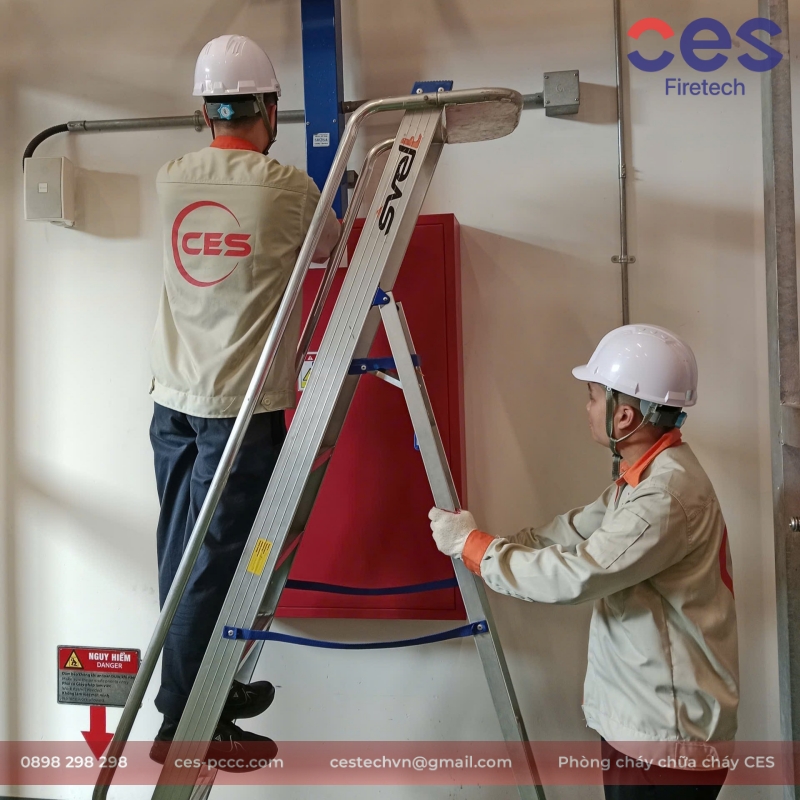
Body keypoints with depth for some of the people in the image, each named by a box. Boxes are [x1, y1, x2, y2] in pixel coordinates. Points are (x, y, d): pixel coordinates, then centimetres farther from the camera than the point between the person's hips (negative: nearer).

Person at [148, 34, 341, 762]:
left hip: (174, 399, 7)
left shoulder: (171, 180, 6)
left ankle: (204, 690, 31)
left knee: (184, 557, 14)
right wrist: (329, 213, 33)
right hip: (240, 405, -6)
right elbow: (330, 248, 11)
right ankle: (181, 722, 14)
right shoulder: (285, 186, -8)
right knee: (214, 561, 2)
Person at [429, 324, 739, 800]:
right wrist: (496, 548, 3)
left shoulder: (670, 493, -27)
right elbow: (575, 532, 11)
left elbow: (572, 577, -30)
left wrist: (470, 544, -20)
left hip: (667, 735, -9)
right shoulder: (645, 476, 7)